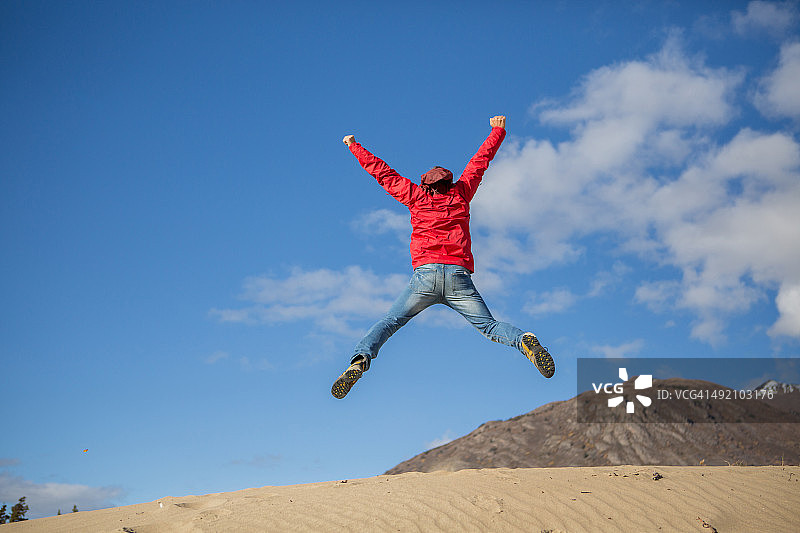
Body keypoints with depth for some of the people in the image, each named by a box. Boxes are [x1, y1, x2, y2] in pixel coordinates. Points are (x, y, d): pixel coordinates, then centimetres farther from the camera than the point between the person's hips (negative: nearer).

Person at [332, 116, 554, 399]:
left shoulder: (416, 196, 18)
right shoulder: (460, 193, 20)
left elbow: (383, 173, 25)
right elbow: (480, 161, 32)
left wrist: (354, 146, 38)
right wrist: (497, 131, 47)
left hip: (425, 274, -1)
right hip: (458, 276, 1)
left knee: (389, 322, 3)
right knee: (488, 325, 2)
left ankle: (360, 359, -22)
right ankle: (524, 340, -27)